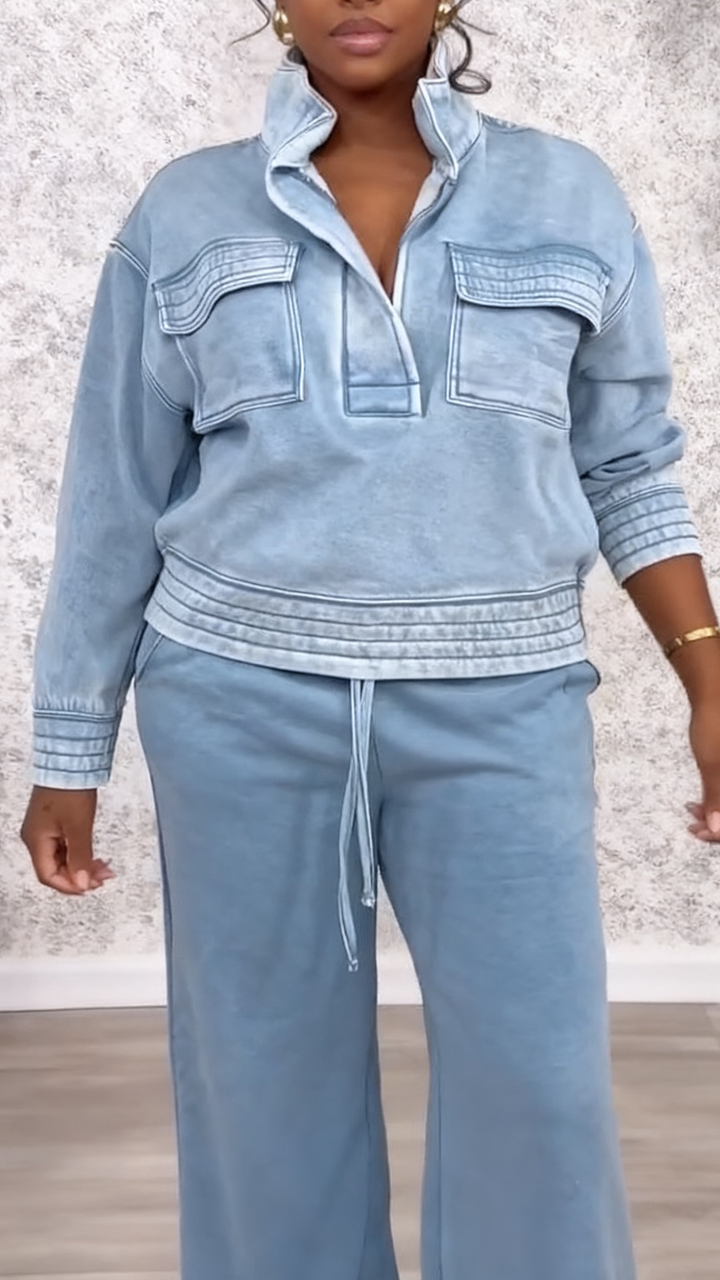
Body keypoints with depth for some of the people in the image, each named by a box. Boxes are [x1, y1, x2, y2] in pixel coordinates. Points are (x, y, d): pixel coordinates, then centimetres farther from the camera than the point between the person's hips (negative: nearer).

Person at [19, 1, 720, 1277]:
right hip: (244, 703, 0)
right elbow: (114, 501, 4)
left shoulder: (570, 197, 3)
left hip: (498, 709, 0)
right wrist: (68, 753, 6)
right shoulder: (183, 214, 2)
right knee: (269, 1085, 9)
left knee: (538, 1087, 1)